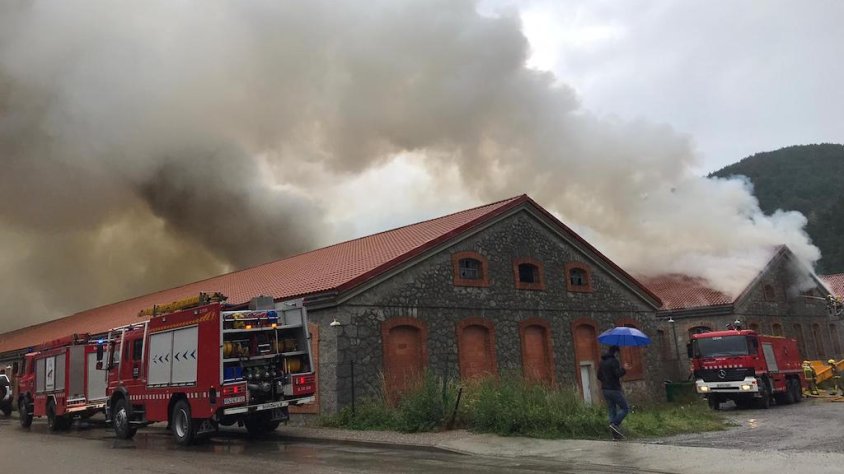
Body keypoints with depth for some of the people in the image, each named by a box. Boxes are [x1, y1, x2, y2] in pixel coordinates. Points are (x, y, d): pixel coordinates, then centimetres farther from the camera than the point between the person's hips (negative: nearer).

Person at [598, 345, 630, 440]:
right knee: (625, 408, 2)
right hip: (614, 389, -8)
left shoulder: (602, 362, 13)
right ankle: (615, 424, -15)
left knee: (612, 410, 9)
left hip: (605, 389, 8)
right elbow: (618, 374, -21)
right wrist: (624, 369, -5)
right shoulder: (614, 361, -12)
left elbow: (599, 376, 17)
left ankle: (615, 434, 6)